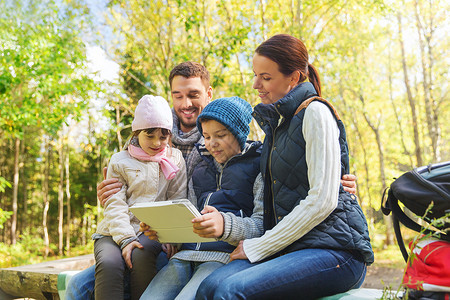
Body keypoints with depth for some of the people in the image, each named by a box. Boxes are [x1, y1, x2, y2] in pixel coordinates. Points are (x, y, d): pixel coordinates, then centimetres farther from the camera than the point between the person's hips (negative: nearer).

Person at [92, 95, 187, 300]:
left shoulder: (175, 159, 12)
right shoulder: (120, 161, 8)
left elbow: (177, 202, 6)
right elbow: (115, 205, -1)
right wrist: (125, 239, -16)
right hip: (114, 232, 0)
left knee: (141, 256, -33)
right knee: (109, 263, -31)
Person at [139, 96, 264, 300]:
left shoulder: (258, 165, 6)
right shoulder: (199, 171, 27)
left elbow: (262, 225, -6)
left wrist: (225, 225, -26)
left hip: (226, 256, -5)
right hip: (186, 255, 6)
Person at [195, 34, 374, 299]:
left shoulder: (315, 112, -7)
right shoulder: (277, 122, 19)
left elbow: (322, 200, -15)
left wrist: (257, 248, -10)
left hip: (335, 247, -7)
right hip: (291, 246, 7)